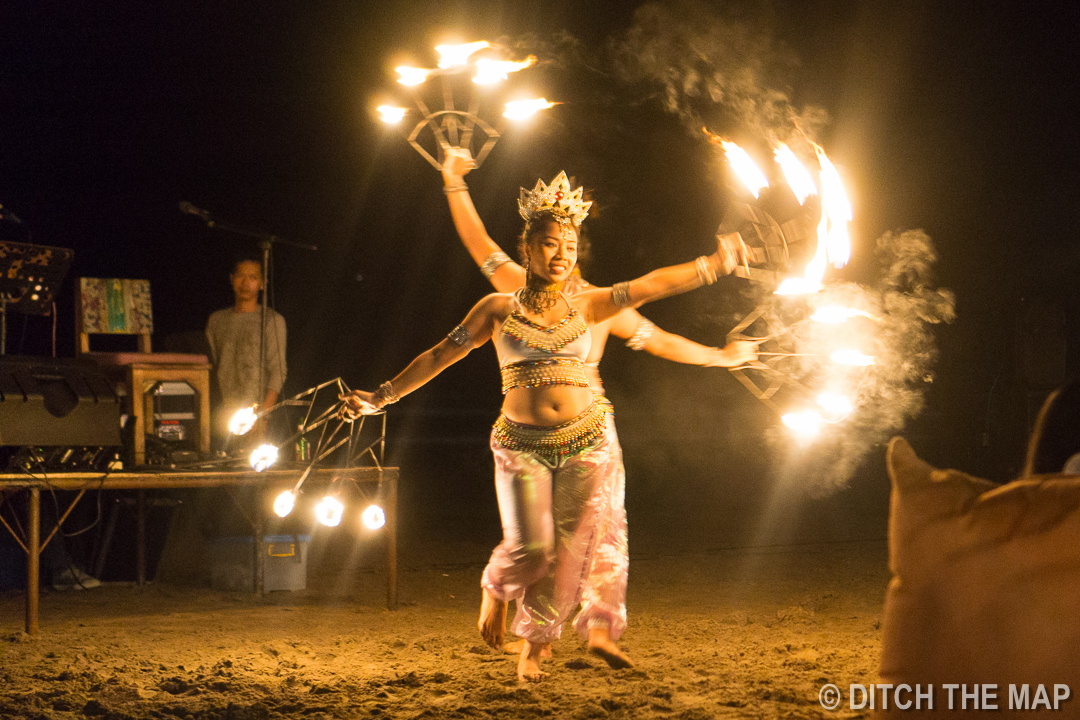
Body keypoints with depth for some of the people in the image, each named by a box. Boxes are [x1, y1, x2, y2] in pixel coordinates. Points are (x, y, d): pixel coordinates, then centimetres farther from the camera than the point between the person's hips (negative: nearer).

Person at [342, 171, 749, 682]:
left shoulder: (585, 306, 9)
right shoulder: (499, 310, 5)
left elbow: (650, 286, 4)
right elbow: (441, 356, 8)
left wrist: (713, 264, -4)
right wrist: (382, 396, 8)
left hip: (587, 442, 2)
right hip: (522, 445, -2)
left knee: (572, 548, -3)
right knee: (530, 546, -16)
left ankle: (534, 645, 12)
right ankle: (498, 586, 20)